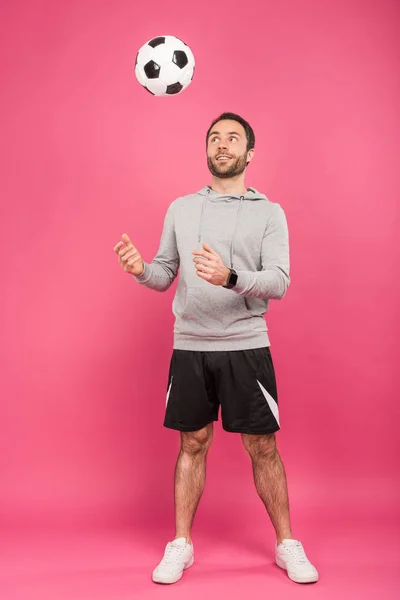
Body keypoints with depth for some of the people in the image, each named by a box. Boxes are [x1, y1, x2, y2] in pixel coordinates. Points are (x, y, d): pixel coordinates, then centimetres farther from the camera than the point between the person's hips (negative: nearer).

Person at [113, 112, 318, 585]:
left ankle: (287, 544, 23)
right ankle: (181, 545, 24)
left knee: (262, 446, 5)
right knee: (193, 444, 10)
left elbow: (279, 281, -10)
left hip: (246, 347, -2)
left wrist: (231, 277, -29)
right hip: (189, 347, 2)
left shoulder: (269, 213, 1)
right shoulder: (180, 209, 11)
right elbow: (165, 275, 11)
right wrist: (142, 270, -12)